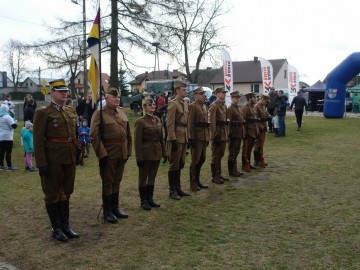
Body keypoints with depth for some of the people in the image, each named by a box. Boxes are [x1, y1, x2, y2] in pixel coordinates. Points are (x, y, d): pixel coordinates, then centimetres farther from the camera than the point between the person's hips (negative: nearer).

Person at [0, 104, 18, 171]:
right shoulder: (7, 117, -14)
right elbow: (14, 126, -18)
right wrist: (15, 121, 1)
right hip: (7, 137, -8)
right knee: (8, 152, -4)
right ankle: (9, 166, -2)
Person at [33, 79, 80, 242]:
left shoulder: (71, 112, 11)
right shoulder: (43, 113, -8)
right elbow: (38, 141, -12)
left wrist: (77, 154, 12)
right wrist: (41, 164, -16)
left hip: (69, 159, 6)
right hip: (53, 160, -6)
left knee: (66, 192, 14)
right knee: (52, 194, 6)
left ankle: (65, 225, 26)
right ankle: (56, 228, 18)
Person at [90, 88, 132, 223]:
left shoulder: (122, 112, 10)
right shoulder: (99, 113, -9)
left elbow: (128, 133, 14)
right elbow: (94, 136, -14)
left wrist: (128, 150, 10)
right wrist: (102, 154, -16)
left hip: (122, 154, 6)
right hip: (108, 155, -6)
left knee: (117, 181, 16)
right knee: (107, 183, 5)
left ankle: (115, 208, 28)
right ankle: (107, 212, 16)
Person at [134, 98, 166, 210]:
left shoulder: (157, 120, 9)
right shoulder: (140, 121, -10)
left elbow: (161, 138, 13)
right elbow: (137, 141, -12)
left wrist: (164, 152, 9)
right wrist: (139, 157, -16)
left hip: (156, 153, 6)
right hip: (146, 154, -6)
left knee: (152, 177, 14)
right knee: (143, 177, 6)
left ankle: (150, 198, 25)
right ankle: (143, 200, 17)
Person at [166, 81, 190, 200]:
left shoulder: (185, 104, 13)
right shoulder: (173, 104, -12)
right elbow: (170, 124, -17)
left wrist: (188, 138, 15)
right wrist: (173, 140, -20)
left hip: (183, 139, 8)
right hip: (176, 139, -8)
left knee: (181, 164, 14)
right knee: (174, 165, 1)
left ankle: (178, 188, 25)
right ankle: (172, 190, 11)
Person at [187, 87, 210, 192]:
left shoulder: (205, 106, 16)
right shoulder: (192, 106, -10)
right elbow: (190, 123, -16)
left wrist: (208, 137, 17)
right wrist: (191, 138, -20)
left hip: (204, 137, 8)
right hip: (197, 137, -8)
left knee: (202, 159, 14)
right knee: (195, 160, -1)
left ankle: (197, 180, 28)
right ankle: (193, 184, 9)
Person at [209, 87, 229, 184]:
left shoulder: (224, 105, 15)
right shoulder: (214, 106, -13)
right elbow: (212, 122, -18)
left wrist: (227, 133, 14)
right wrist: (215, 135, -20)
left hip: (224, 134, 9)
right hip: (218, 134, -9)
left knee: (220, 155, 15)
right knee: (215, 156, -1)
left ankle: (219, 174, 25)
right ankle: (214, 176, 7)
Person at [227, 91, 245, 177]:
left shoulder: (237, 108, 16)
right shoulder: (230, 109, -12)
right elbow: (229, 123, -18)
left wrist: (243, 133, 17)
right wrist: (230, 134, -21)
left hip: (239, 134, 9)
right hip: (234, 134, -9)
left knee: (236, 153, 14)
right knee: (232, 153, -1)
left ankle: (235, 170, 23)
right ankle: (232, 171, 7)